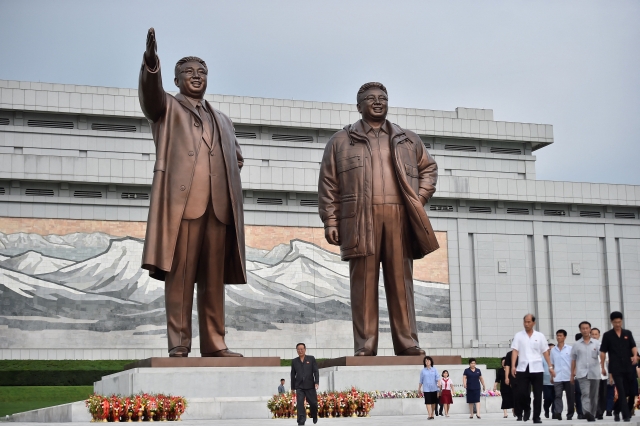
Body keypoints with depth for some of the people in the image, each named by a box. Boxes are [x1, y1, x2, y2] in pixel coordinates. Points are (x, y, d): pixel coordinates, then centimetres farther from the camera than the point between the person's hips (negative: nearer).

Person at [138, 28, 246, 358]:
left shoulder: (221, 120, 28)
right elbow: (150, 92, -8)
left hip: (218, 205, 4)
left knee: (213, 278, 3)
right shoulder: (167, 107, 14)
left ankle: (213, 343, 6)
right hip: (182, 201, -4)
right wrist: (150, 60, -28)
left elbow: (237, 158, 29)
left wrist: (226, 166, 5)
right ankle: (178, 344, -6)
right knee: (180, 274, -7)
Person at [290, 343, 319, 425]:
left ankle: (315, 417, 31)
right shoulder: (294, 361, 11)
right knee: (299, 403, -12)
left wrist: (316, 382, -12)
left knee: (313, 403, 5)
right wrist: (292, 387, 11)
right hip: (299, 386, 1)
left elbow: (316, 371, 1)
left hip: (310, 385, -1)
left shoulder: (311, 359, 5)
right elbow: (293, 375, 13)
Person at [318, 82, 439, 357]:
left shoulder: (408, 140, 20)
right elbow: (328, 184, 8)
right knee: (364, 282, -4)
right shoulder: (341, 141, 14)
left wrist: (421, 197, 9)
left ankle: (407, 343, 1)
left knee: (401, 281, 0)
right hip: (360, 220, -2)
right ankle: (365, 346, -3)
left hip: (399, 218, 2)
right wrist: (330, 221, -2)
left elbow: (429, 167, 26)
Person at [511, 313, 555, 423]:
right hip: (522, 369, 0)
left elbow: (545, 352, 9)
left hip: (536, 369, 0)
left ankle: (536, 417, 11)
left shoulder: (540, 336, 7)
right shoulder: (518, 336, 5)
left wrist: (550, 366, 4)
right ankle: (527, 409, 21)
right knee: (522, 392, -6)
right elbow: (515, 351, -2)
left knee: (537, 395, 2)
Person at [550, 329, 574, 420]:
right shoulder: (553, 350, 10)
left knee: (570, 396, 4)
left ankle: (570, 414, 12)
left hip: (568, 377, -1)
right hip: (557, 378, 1)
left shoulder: (570, 349, 3)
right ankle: (558, 413, -17)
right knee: (558, 396, -8)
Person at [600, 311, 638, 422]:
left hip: (628, 367, 3)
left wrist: (635, 355, -17)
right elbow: (603, 352, 3)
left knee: (628, 392, 9)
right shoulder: (607, 335, 2)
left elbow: (633, 346, 4)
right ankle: (626, 415, -8)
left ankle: (616, 410, 29)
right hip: (616, 368, -3)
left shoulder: (628, 333, 10)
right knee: (621, 392, -9)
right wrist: (602, 367, 0)